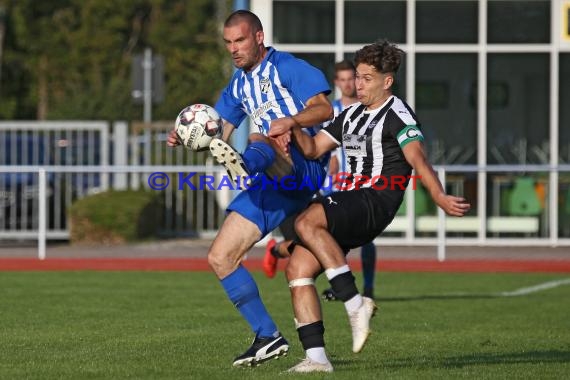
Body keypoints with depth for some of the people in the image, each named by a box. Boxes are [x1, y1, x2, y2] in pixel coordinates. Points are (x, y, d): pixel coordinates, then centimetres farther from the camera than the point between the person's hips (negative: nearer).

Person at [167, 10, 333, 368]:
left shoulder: (287, 67, -1)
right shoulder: (239, 85, 22)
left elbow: (324, 109, -14)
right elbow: (220, 135, 23)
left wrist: (291, 121, -34)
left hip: (303, 168, -8)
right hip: (270, 185, 8)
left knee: (262, 141, -39)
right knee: (220, 258, 1)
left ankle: (245, 165, -76)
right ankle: (268, 337, 4)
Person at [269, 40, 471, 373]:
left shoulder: (397, 114, -5)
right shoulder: (352, 115, 21)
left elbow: (418, 159, -20)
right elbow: (313, 148, 25)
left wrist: (440, 197, -35)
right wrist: (294, 130, 3)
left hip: (375, 202, -9)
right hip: (349, 203, 9)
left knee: (307, 223, -32)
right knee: (298, 268, -4)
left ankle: (356, 304, -30)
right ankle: (316, 358, -4)